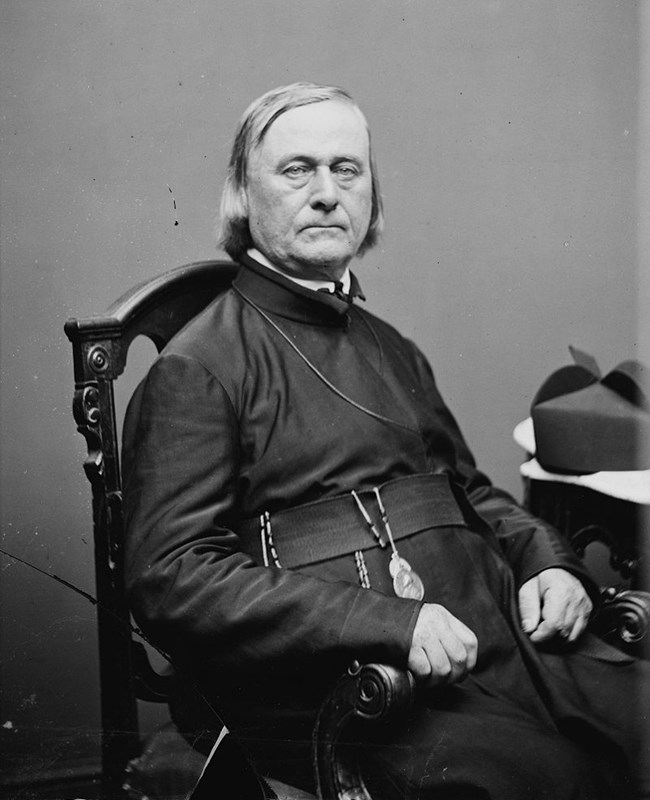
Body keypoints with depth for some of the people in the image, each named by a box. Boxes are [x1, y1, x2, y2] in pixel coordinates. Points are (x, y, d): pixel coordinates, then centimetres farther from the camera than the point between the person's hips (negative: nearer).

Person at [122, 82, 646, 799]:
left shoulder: (393, 351, 23)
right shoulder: (195, 370, -2)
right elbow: (170, 577, -11)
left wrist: (545, 559, 9)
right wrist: (387, 622, -20)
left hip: (505, 636, 7)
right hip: (341, 686, -7)